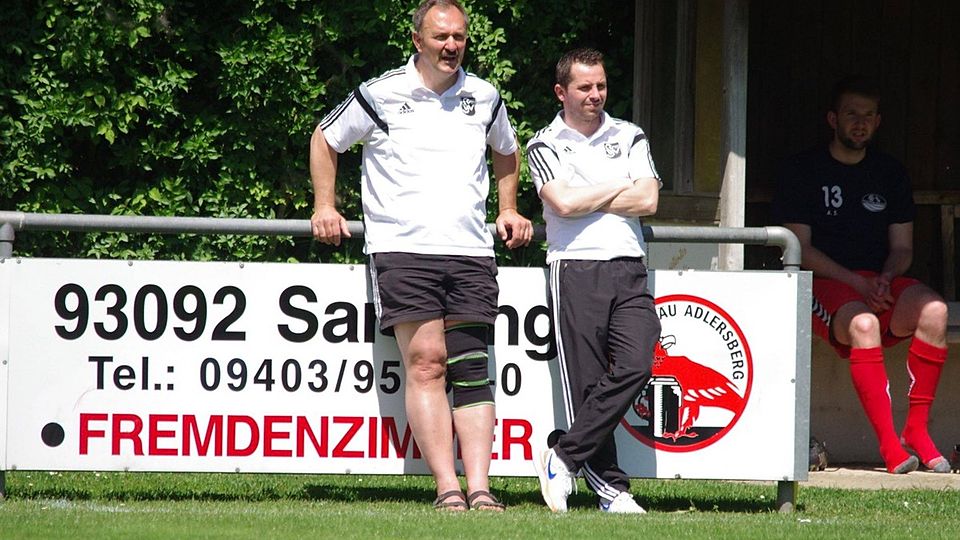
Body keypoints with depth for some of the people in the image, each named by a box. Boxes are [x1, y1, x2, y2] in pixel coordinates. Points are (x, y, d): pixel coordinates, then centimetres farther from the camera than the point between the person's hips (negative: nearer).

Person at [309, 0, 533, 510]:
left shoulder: (484, 98, 13)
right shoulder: (380, 95, 2)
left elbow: (507, 152, 34)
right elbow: (325, 139, 17)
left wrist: (508, 210, 25)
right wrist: (324, 207, 10)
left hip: (470, 252, 3)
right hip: (401, 249, -3)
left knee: (471, 370, -4)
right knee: (425, 364, -12)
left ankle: (479, 488, -9)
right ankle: (447, 488, -15)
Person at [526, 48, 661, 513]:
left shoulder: (629, 138, 17)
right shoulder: (545, 146, 8)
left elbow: (648, 200, 3)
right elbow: (563, 203, -8)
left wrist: (586, 201, 0)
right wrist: (620, 189, 3)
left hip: (628, 269, 3)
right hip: (575, 269, -3)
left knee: (635, 366, -17)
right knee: (585, 383, -8)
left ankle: (563, 459, -9)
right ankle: (609, 487, -5)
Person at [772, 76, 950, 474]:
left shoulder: (890, 173, 17)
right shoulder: (801, 171, 4)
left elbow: (902, 247, 15)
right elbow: (800, 248, -4)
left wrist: (885, 279, -9)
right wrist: (856, 283, -16)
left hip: (879, 281, 4)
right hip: (822, 283, -4)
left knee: (933, 309, -29)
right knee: (863, 322, -38)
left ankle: (916, 430, -25)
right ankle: (888, 441, -41)